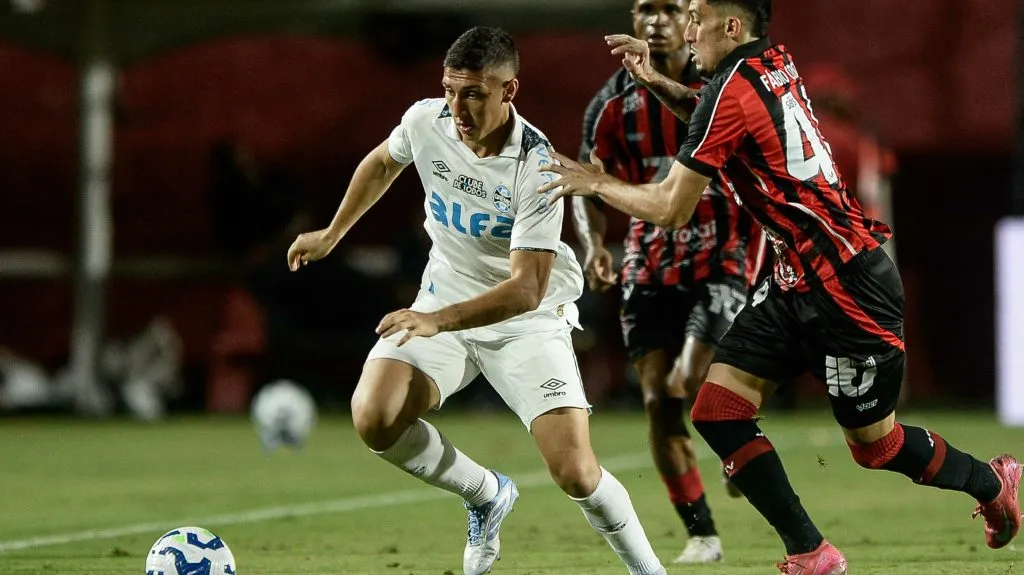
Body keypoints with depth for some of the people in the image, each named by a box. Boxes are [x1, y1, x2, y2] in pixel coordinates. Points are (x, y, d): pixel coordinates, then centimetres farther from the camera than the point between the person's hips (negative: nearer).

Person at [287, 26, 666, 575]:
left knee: (575, 473, -18)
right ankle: (487, 495, 6)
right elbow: (382, 163, 15)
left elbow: (526, 288, -31)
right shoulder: (426, 121, -11)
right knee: (374, 419, -21)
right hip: (443, 301, 4)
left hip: (526, 318, -4)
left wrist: (438, 321, -43)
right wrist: (331, 235, 22)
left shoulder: (536, 168, -26)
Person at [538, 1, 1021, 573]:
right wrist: (653, 73, 18)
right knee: (717, 410, 0)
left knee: (876, 443, 6)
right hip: (798, 283, 9)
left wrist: (595, 183, -1)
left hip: (846, 288, -9)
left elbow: (672, 208, -15)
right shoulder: (776, 63, 6)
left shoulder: (733, 91, -19)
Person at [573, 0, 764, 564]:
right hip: (649, 268, 3)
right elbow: (587, 184, 5)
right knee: (658, 401, -4)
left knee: (688, 386, -20)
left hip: (721, 260, -3)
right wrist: (593, 246, -10)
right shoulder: (614, 101, 1)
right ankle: (701, 535, 9)